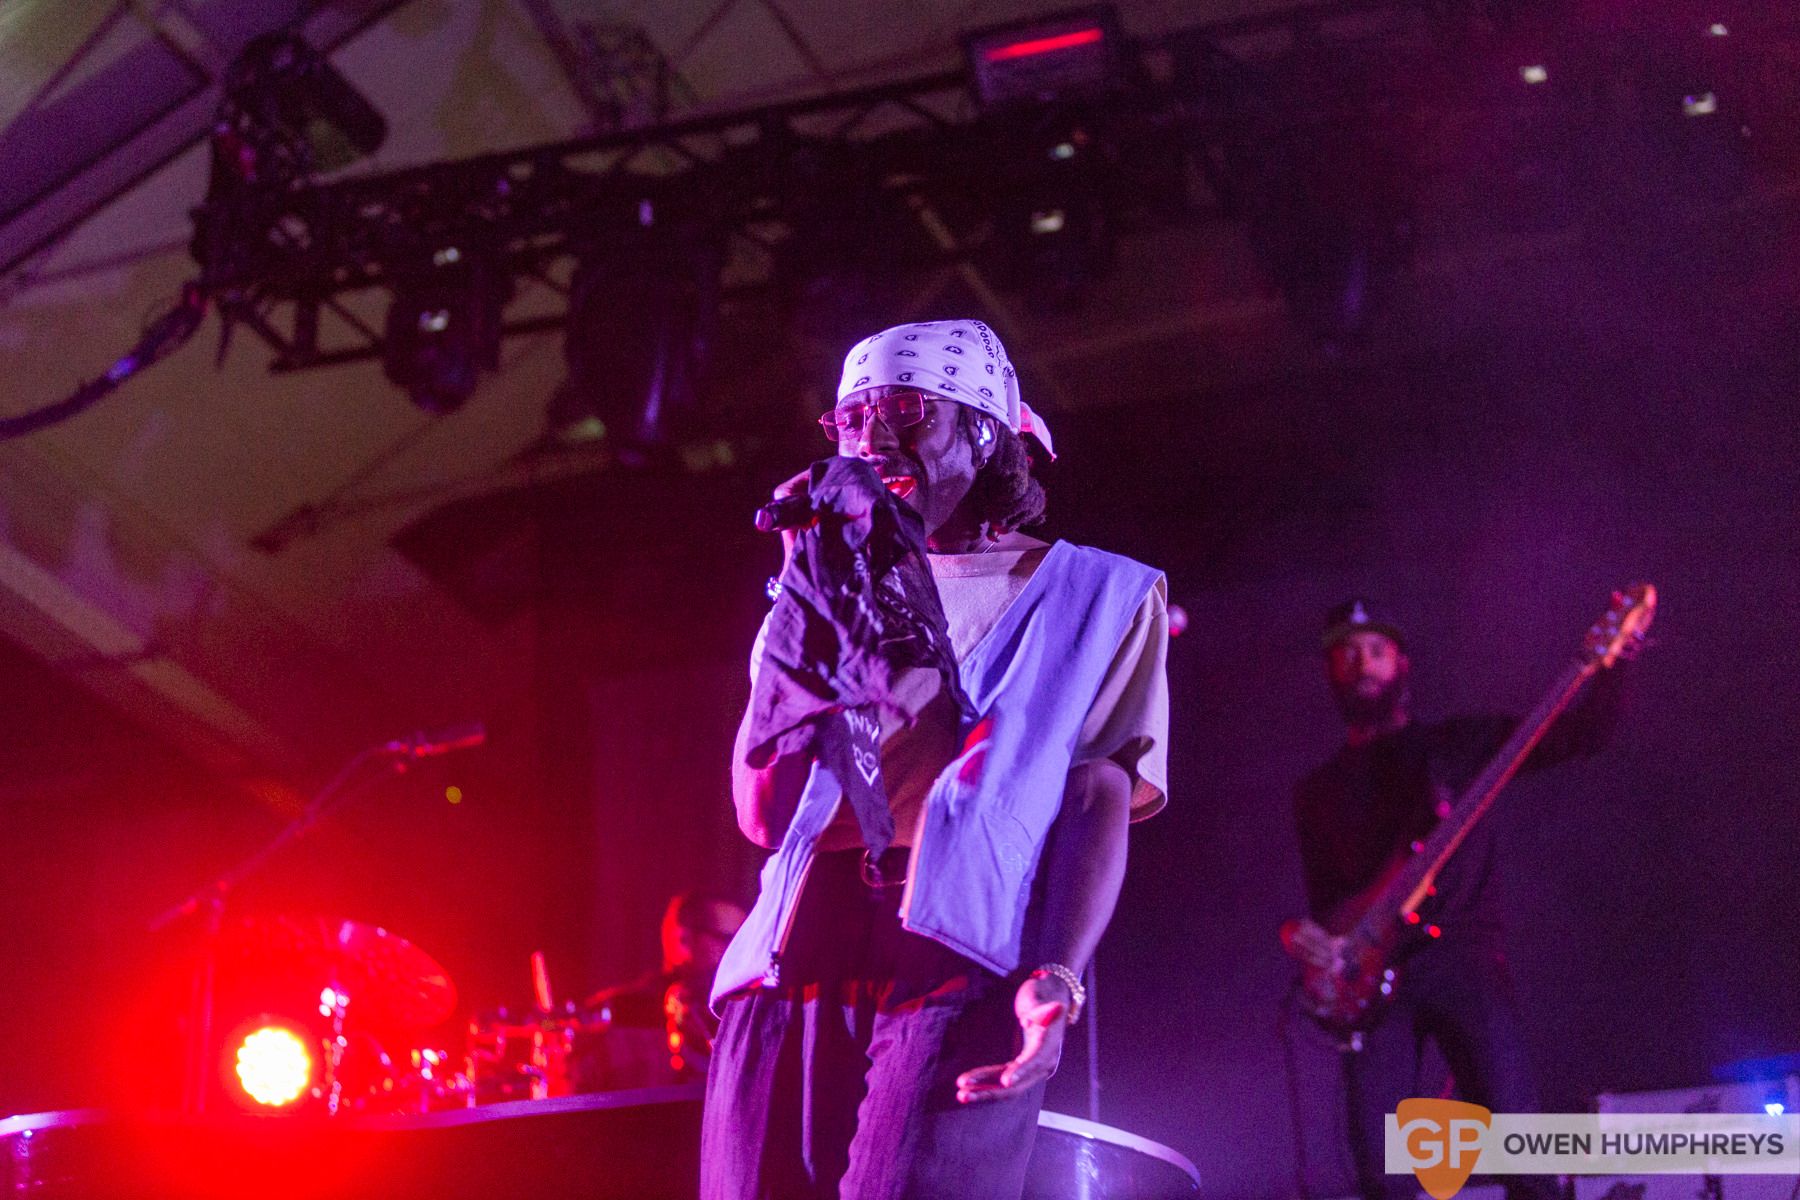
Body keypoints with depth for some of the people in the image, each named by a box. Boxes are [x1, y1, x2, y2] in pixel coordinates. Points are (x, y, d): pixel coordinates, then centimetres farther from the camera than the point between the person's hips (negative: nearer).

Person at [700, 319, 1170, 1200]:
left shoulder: (1097, 596, 16)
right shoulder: (838, 596, 25)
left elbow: (1097, 804, 2)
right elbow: (765, 811, 11)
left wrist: (1055, 978, -16)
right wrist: (809, 588, 9)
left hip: (962, 972, -4)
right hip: (790, 970, 4)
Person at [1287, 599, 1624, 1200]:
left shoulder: (1456, 743, 14)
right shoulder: (1318, 790, 22)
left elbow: (1583, 732, 6)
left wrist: (1609, 663, -12)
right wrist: (1302, 935, -2)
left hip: (1462, 954, -2)